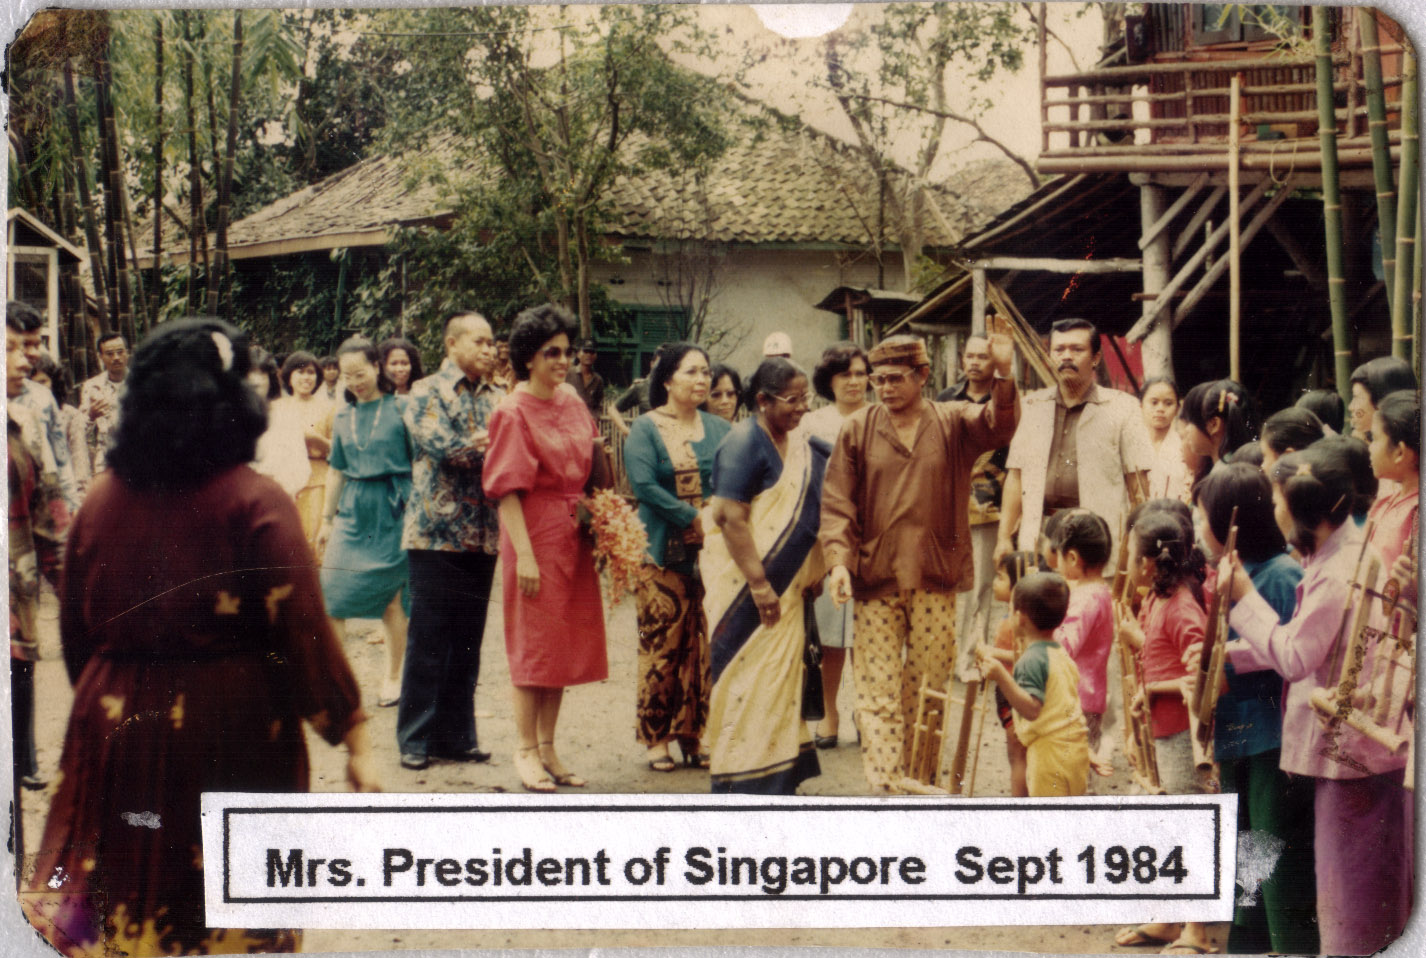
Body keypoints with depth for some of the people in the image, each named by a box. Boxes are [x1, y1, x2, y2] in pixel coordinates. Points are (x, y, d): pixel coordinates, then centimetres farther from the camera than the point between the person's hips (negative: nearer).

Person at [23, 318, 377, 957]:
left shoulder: (102, 498, 2)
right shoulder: (255, 504, -12)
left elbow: (75, 628, 10)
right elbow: (303, 633, -15)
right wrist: (354, 739, -10)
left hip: (118, 730, 4)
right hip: (231, 737, -4)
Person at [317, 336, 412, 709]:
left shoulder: (400, 408, -3)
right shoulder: (343, 416, 11)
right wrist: (326, 519, 19)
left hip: (393, 508, -4)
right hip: (353, 510, 4)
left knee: (392, 597, 2)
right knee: (331, 592, -6)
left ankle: (392, 678, 15)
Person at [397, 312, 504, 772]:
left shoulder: (497, 399, 15)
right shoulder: (427, 392, 0)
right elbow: (441, 445, -15)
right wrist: (490, 444, -9)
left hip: (483, 537, 5)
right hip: (436, 532, -5)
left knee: (467, 641, 8)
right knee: (427, 639, -1)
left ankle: (456, 735, 16)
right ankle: (415, 739, 7)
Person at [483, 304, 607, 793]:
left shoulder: (571, 401, 9)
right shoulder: (514, 413, -10)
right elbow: (508, 489, -14)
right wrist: (524, 555, -19)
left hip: (575, 537, 7)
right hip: (536, 535, -7)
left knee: (565, 644, 10)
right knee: (534, 644, 0)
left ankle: (548, 748, 19)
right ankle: (526, 752, 9)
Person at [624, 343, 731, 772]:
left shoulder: (719, 429, 13)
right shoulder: (645, 429, 1)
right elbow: (643, 484, -12)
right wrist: (693, 518, -15)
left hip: (712, 553, 4)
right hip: (663, 554, -3)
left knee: (704, 644, 2)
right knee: (662, 644, -3)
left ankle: (693, 735, 10)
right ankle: (656, 738, 5)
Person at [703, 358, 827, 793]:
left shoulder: (801, 448, 12)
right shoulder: (744, 442, -13)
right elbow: (729, 516, -21)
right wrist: (758, 583, -23)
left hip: (785, 589, 8)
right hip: (747, 587, -8)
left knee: (781, 681, 13)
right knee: (750, 678, -5)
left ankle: (776, 778, 23)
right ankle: (747, 780, 2)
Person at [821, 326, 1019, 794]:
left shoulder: (953, 422, 5)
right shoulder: (857, 429, 4)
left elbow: (998, 426, -13)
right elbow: (837, 502, 2)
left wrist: (1003, 376, -29)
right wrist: (838, 561, -9)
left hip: (935, 578, 1)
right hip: (875, 578, -1)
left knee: (929, 683, 9)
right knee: (878, 687, -4)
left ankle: (916, 775, 24)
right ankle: (884, 783, -4)